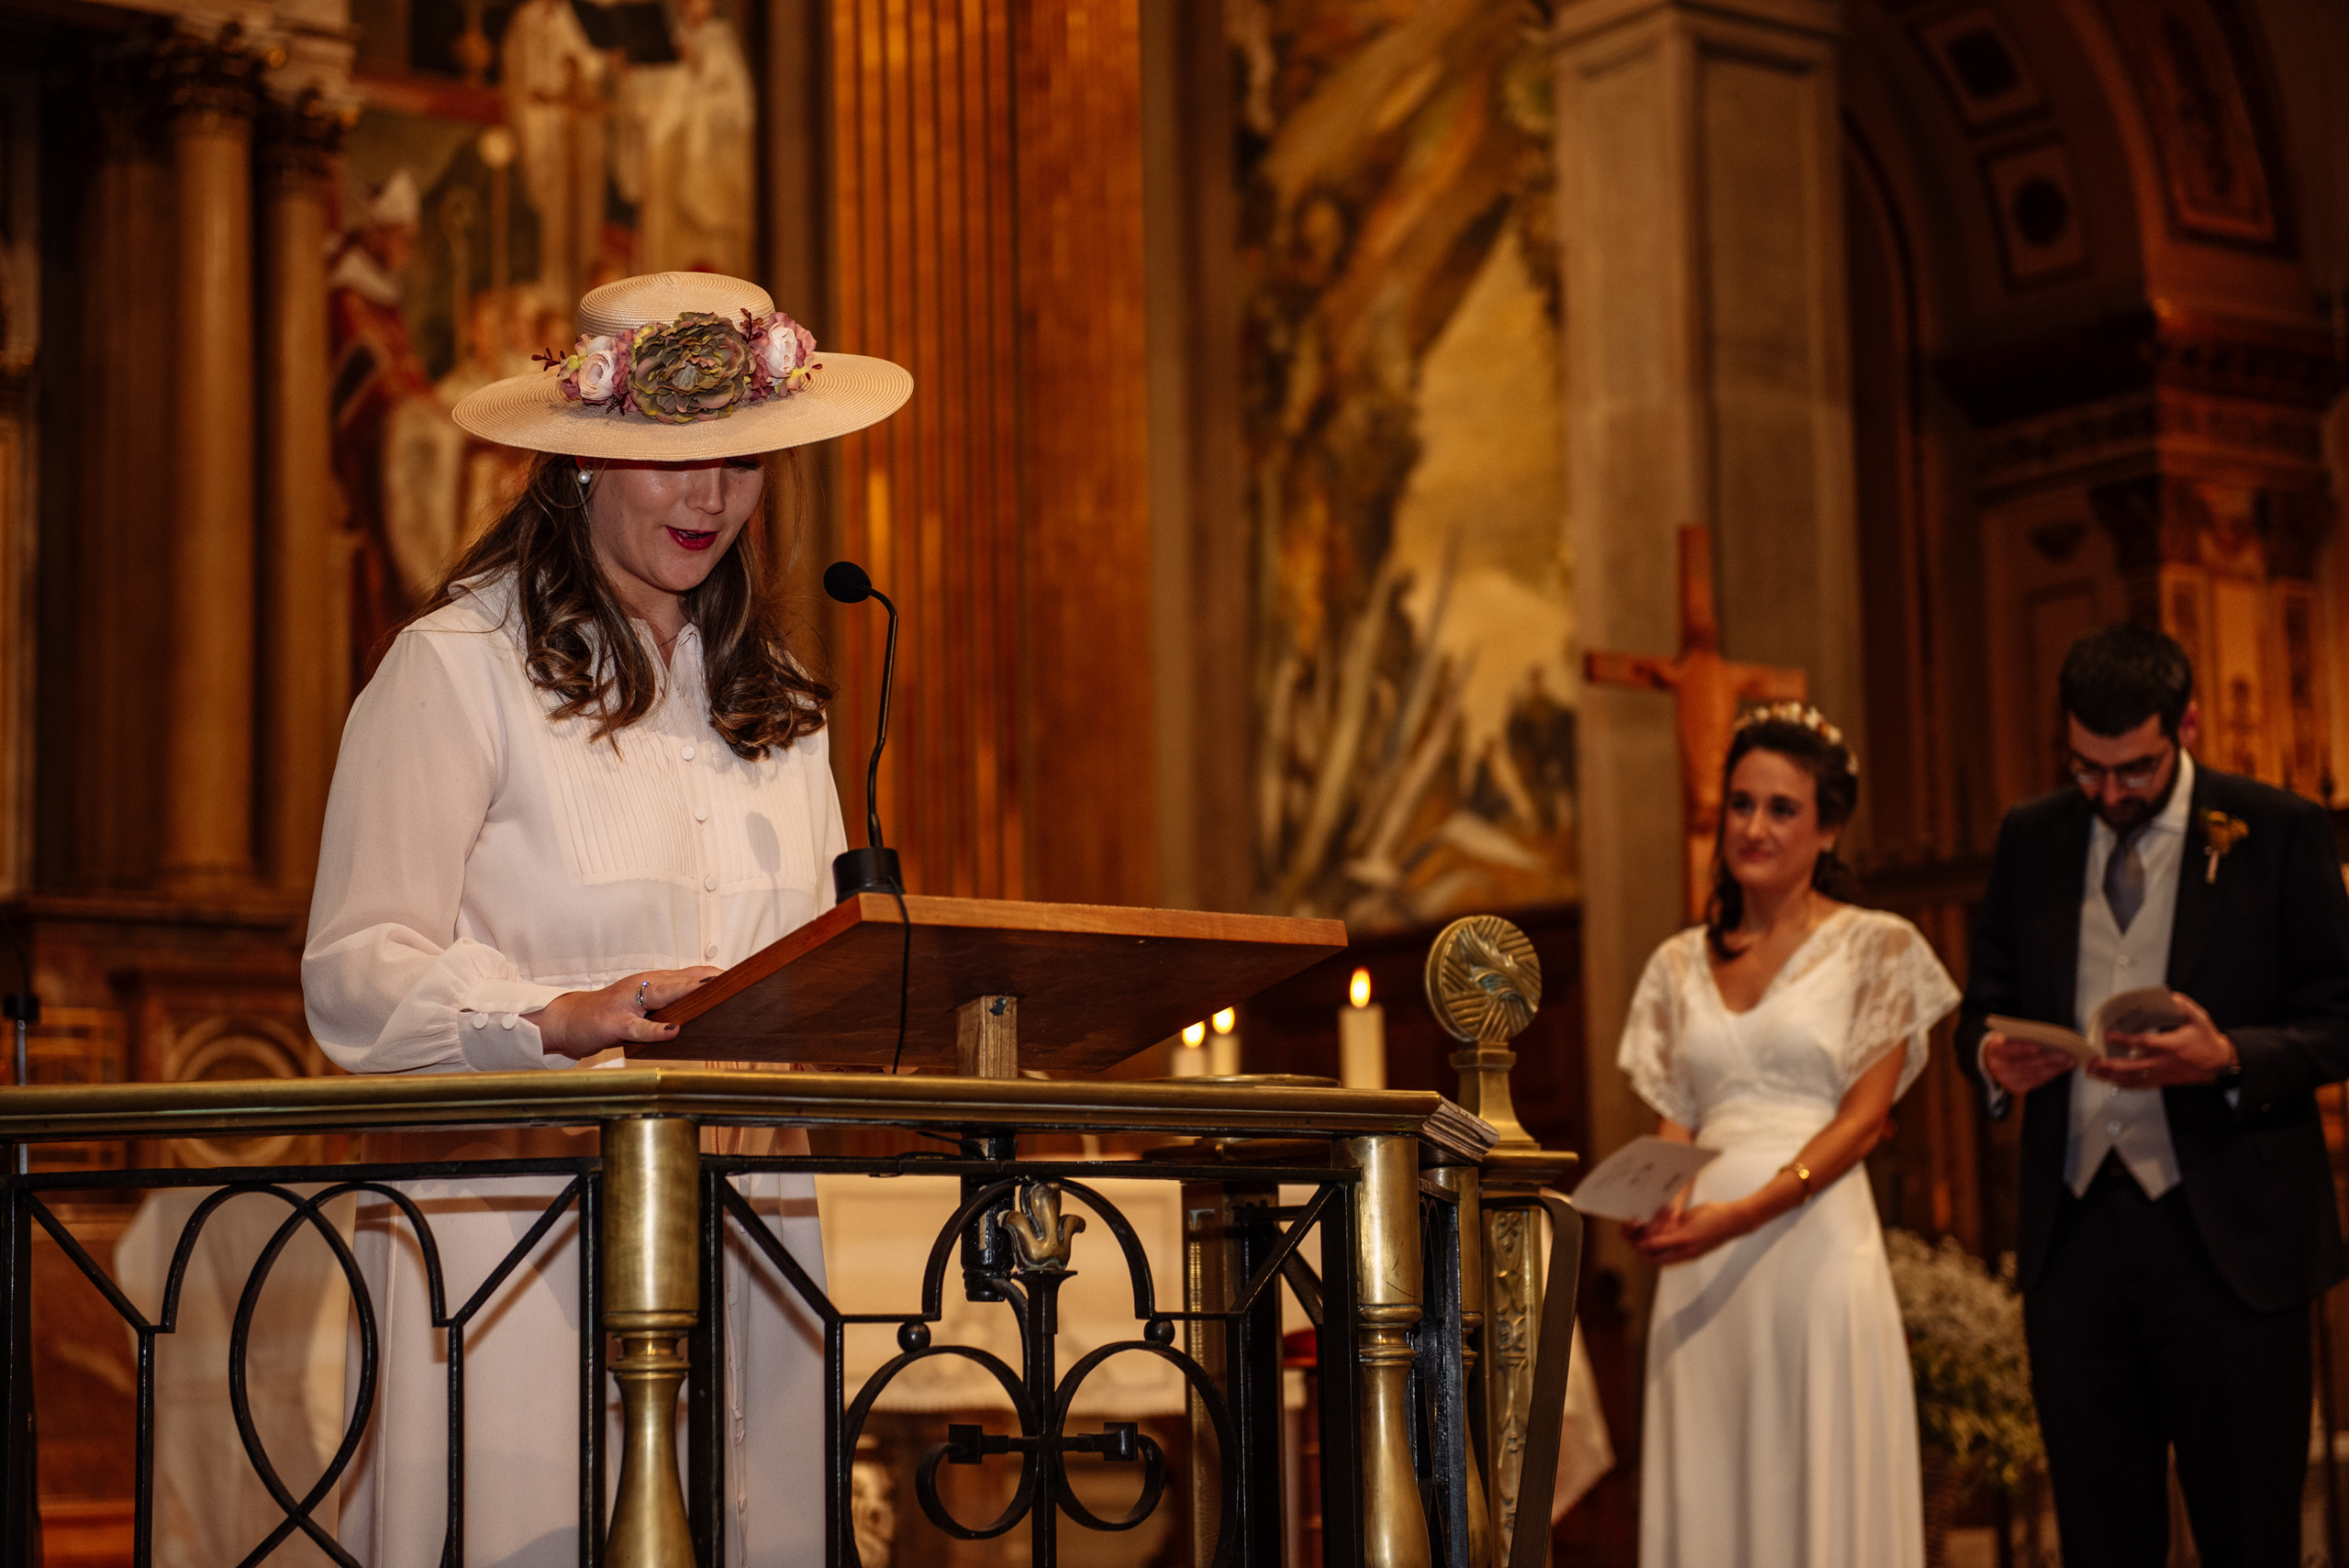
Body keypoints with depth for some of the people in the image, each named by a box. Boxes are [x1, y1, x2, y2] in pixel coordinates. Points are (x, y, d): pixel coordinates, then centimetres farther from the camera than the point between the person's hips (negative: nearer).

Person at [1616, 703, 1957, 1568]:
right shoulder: (1680, 964, 15)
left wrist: (1742, 1214, -17)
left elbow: (1863, 1117, -5)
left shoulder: (1877, 948, 3)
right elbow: (1676, 1123, 16)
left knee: (1818, 1490, -4)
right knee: (1706, 1493, 2)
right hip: (1700, 1267, 4)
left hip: (1815, 1247, -4)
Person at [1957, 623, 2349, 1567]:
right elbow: (1982, 1010, 16)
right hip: (2075, 1233, 3)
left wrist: (2228, 1059, -20)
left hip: (2228, 1239, -3)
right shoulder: (2031, 840, 11)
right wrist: (1994, 1059, -8)